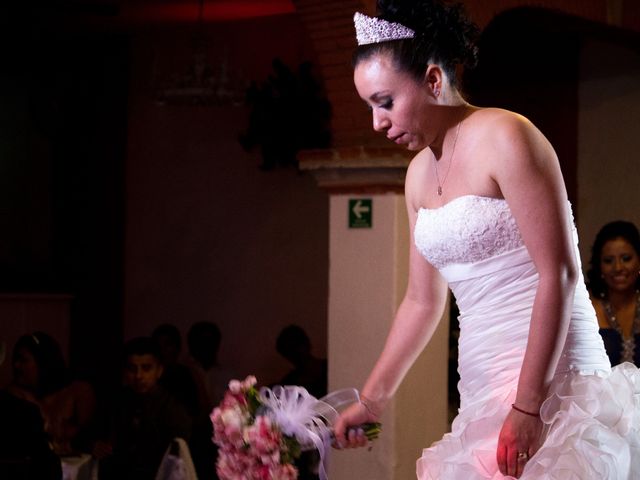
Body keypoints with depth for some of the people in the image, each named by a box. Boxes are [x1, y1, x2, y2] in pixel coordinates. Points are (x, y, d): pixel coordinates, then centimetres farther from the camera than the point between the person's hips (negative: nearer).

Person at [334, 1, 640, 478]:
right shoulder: (420, 174, 14)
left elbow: (559, 275, -15)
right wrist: (372, 400, 26)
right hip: (483, 392, 7)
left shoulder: (504, 138, -9)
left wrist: (528, 407, -19)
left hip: (549, 385, -7)